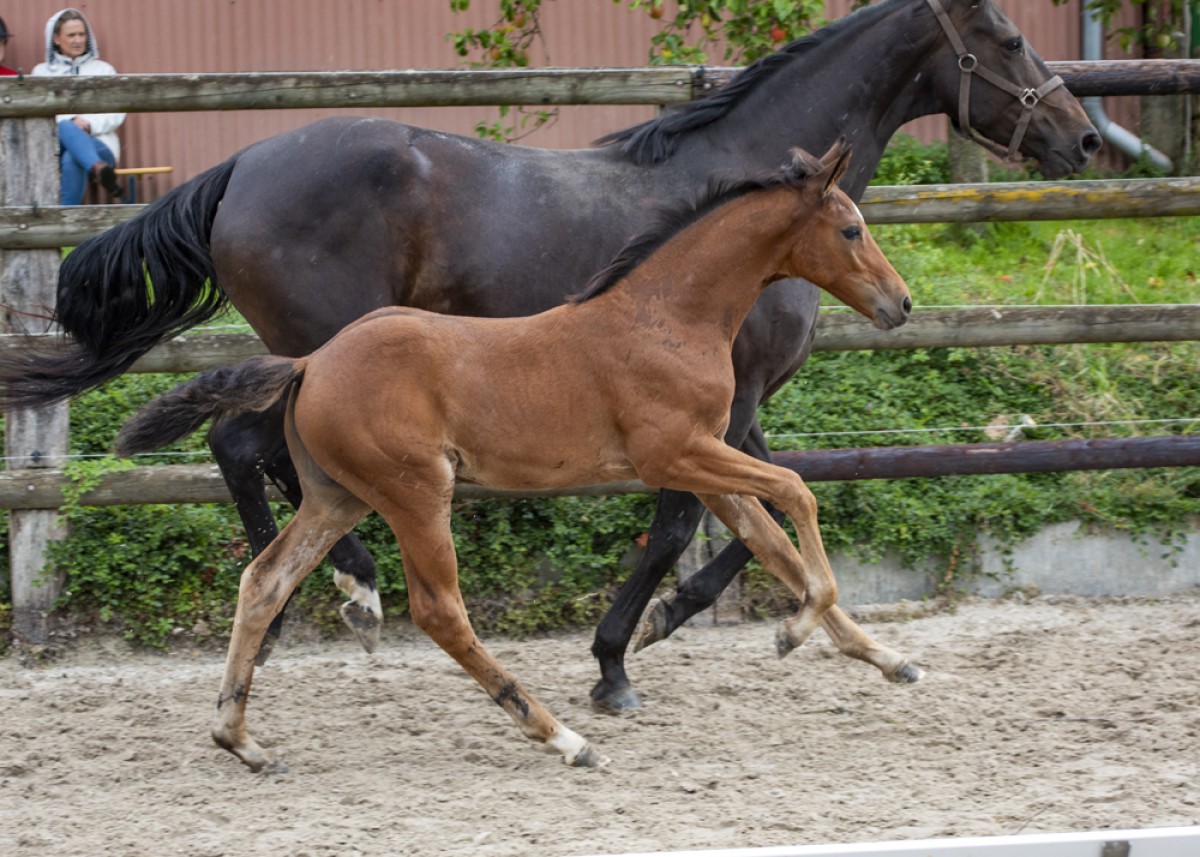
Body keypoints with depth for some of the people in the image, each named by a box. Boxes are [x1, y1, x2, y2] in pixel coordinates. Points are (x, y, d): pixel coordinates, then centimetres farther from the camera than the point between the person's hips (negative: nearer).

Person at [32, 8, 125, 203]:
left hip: (99, 144, 1)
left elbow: (117, 114, 10)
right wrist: (71, 122, -11)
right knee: (65, 128, -40)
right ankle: (99, 169, -67)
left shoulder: (103, 69, 23)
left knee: (72, 159, -38)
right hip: (55, 144, -1)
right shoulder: (42, 72, 24)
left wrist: (90, 124, -10)